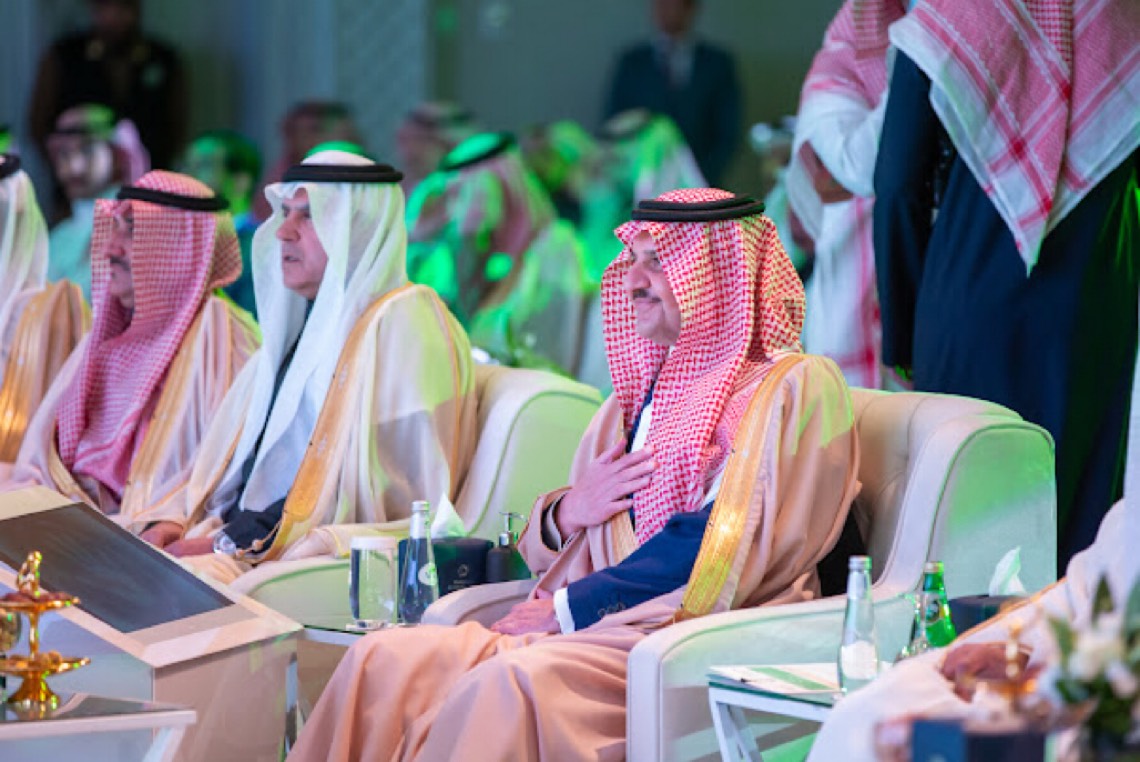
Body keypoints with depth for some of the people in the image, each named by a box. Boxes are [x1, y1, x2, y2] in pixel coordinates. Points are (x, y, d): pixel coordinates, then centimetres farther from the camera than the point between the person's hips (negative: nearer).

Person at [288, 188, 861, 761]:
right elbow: (544, 550, 25)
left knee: (511, 681, -35)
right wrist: (566, 514, 0)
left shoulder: (793, 387, -2)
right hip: (599, 629, 7)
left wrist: (567, 607, -10)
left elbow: (724, 550, -13)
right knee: (384, 660, -16)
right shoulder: (640, 394, 23)